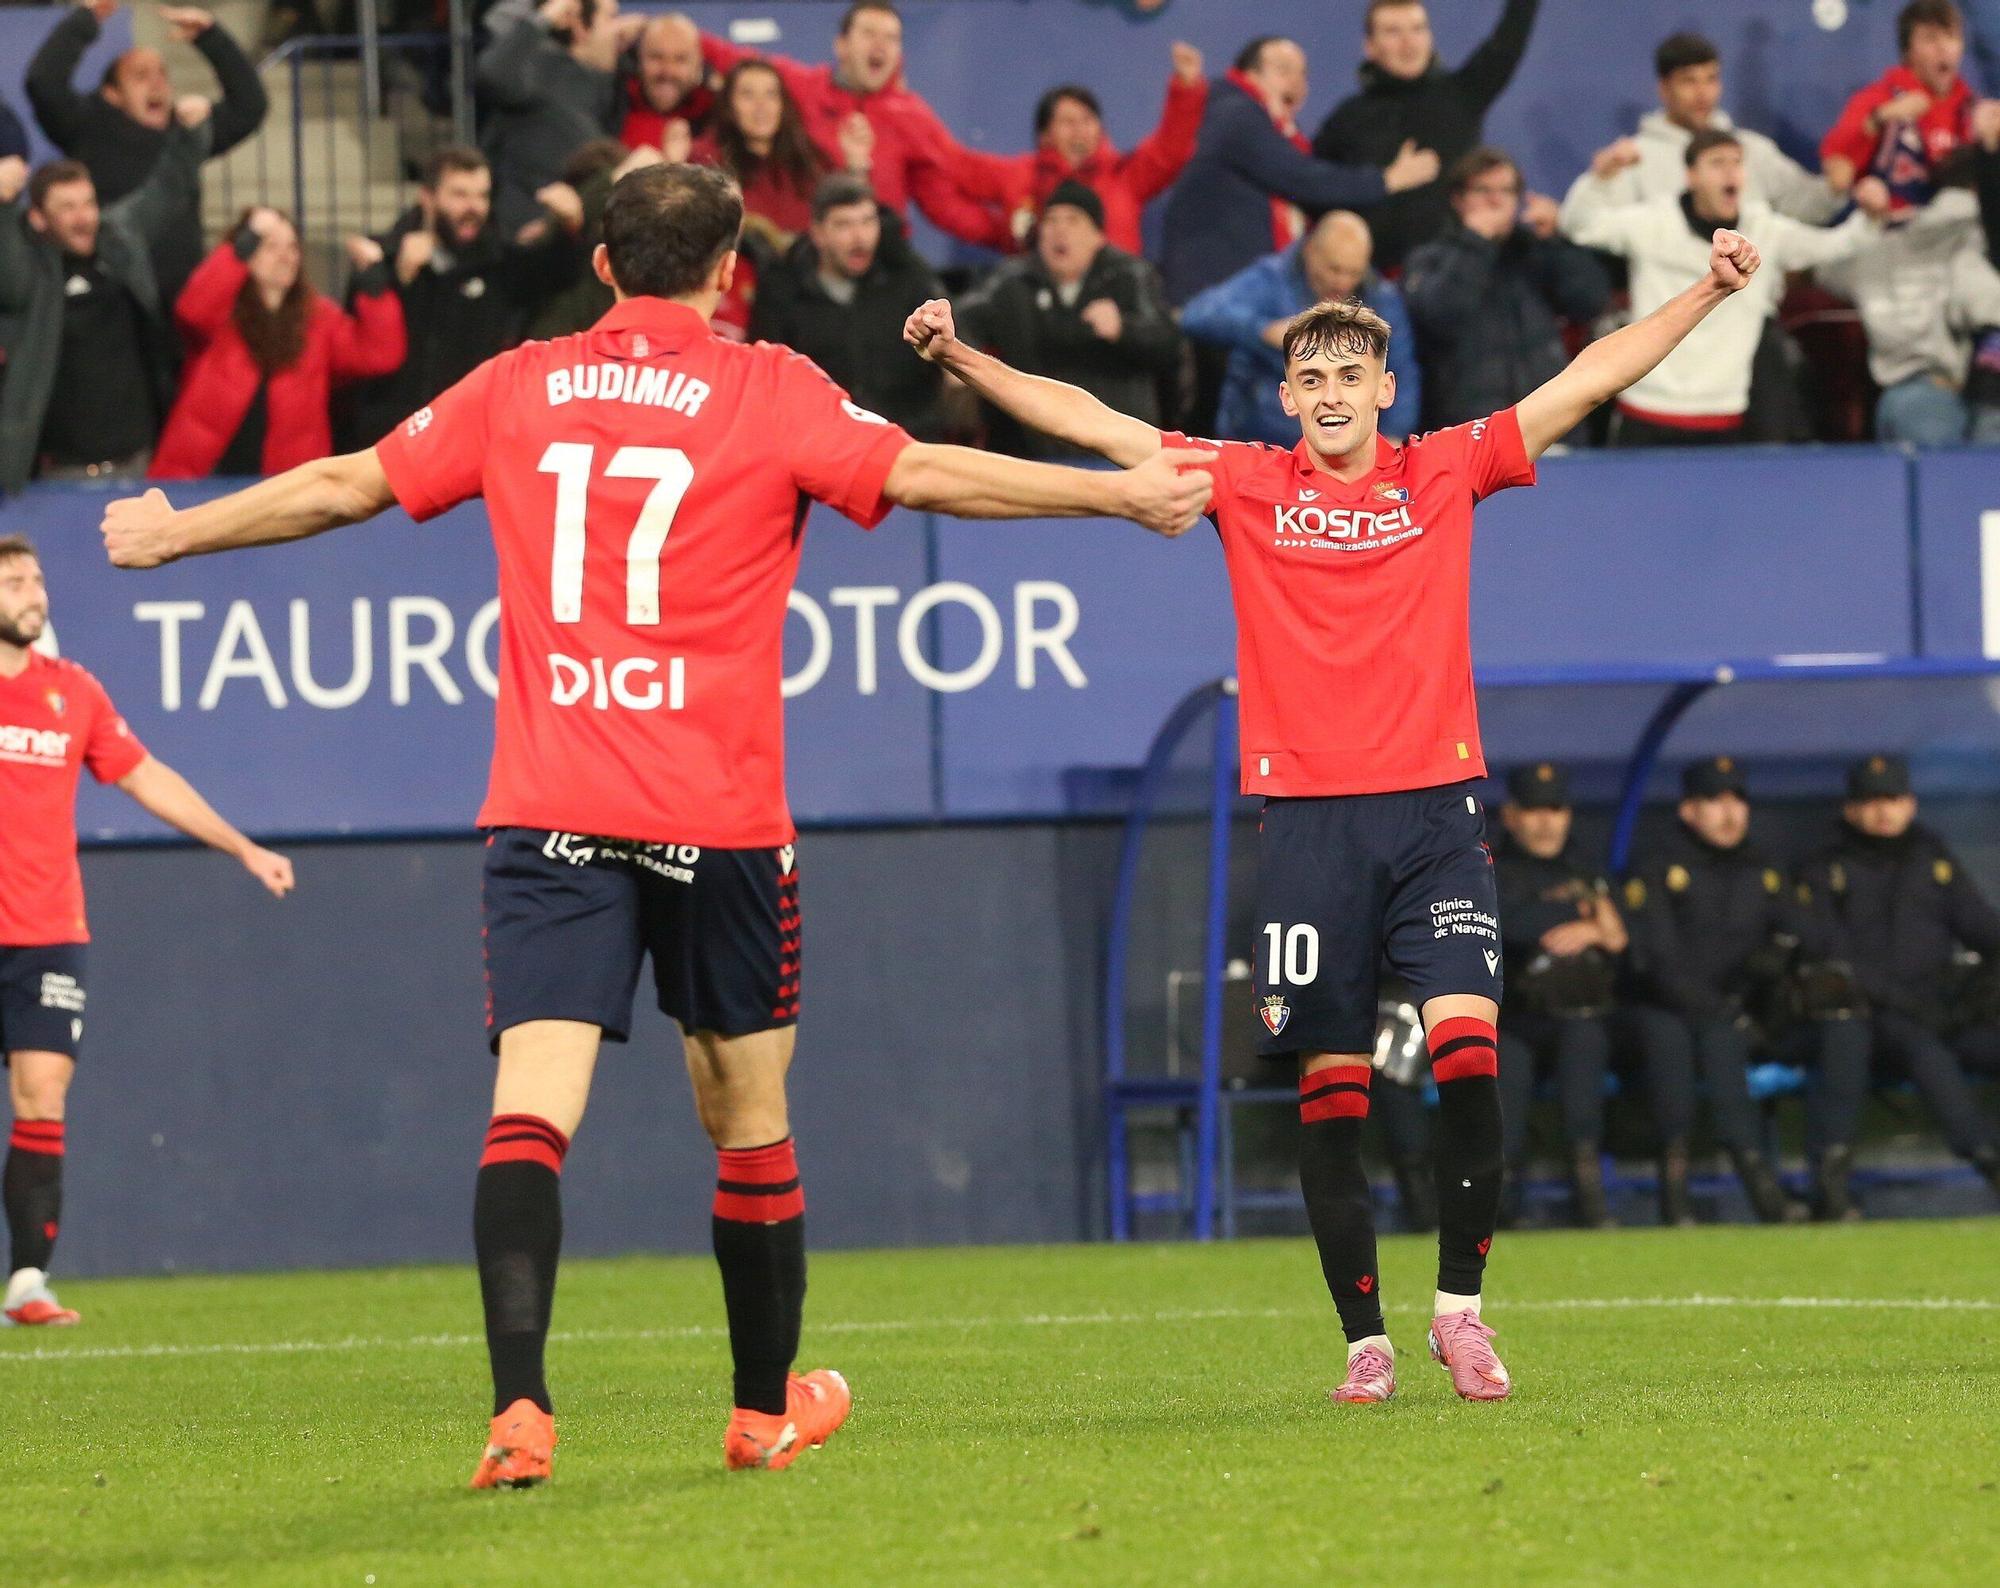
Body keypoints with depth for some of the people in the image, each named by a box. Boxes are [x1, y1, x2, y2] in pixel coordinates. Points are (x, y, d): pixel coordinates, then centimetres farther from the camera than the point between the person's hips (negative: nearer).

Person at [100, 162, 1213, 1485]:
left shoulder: (518, 389, 9)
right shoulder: (770, 394, 0)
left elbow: (340, 487, 16)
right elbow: (925, 475, -7)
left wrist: (169, 533, 30)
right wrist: (1126, 493, 1)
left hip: (545, 816, 1)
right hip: (718, 817, -1)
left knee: (530, 1110, -9)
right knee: (749, 1117, 14)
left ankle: (518, 1403, -28)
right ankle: (767, 1407, 27)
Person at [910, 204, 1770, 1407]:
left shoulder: (1446, 473, 8)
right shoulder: (1247, 485, 8)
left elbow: (1592, 379, 7)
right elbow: (1086, 421, 7)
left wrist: (1709, 293, 0)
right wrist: (961, 358, 0)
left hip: (1435, 807, 0)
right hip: (1308, 813, 0)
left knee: (1468, 1048, -15)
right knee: (1332, 1086, 1)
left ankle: (1461, 1304, -3)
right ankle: (1366, 1338, 8)